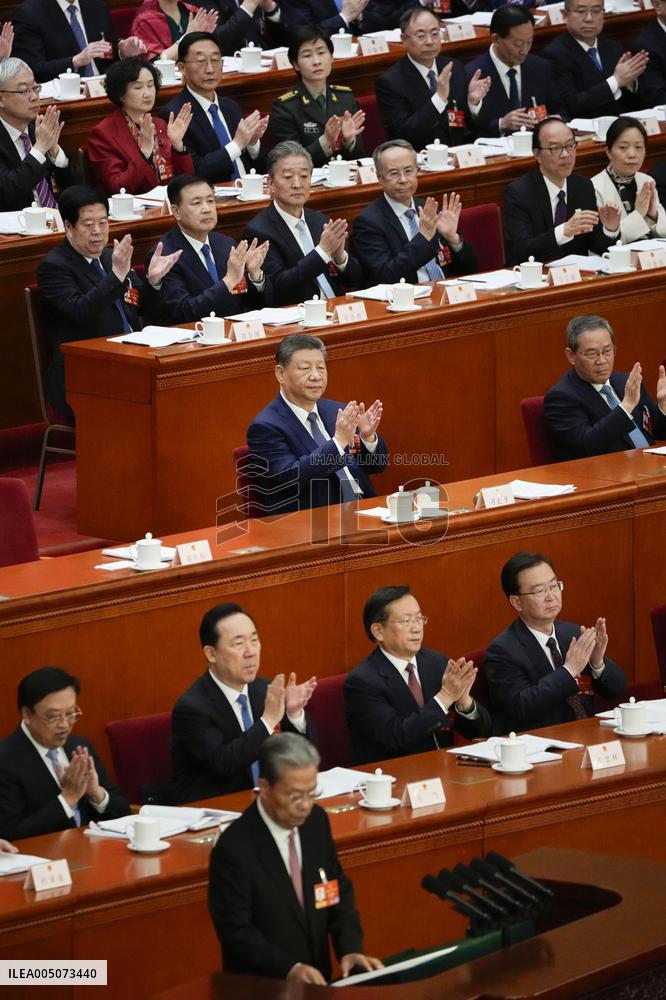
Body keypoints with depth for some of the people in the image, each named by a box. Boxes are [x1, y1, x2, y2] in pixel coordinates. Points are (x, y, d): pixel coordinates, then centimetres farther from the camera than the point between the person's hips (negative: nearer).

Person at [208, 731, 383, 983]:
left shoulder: (316, 820, 3)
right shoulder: (235, 849, -15)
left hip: (316, 978, 5)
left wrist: (351, 949, -4)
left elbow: (339, 892, 12)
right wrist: (290, 970, -24)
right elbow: (236, 932, -13)